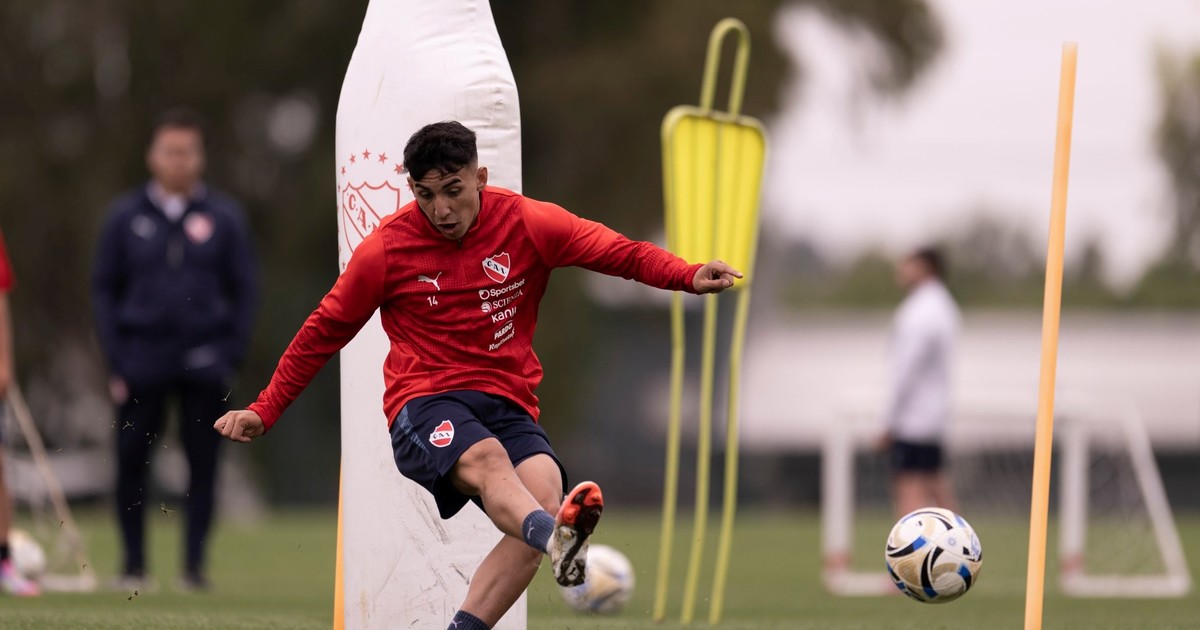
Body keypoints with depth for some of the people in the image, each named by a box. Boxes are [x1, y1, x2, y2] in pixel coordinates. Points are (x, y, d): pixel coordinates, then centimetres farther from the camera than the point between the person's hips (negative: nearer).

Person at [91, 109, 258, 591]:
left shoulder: (223, 217, 5)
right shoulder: (126, 216, 6)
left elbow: (245, 288, 8)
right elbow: (104, 288, 9)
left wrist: (230, 354, -2)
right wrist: (117, 360, 0)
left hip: (204, 365, 0)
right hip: (142, 363, 0)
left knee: (203, 463, 1)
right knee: (131, 462, -2)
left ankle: (195, 564, 8)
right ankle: (133, 564, 7)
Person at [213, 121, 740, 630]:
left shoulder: (526, 223, 3)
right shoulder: (386, 248, 2)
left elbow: (621, 254, 2)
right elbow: (324, 331, 13)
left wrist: (690, 276, -17)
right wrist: (263, 412, 13)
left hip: (508, 405, 3)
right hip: (424, 406, -3)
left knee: (546, 494, -29)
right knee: (487, 458, -37)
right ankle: (557, 539, -71)